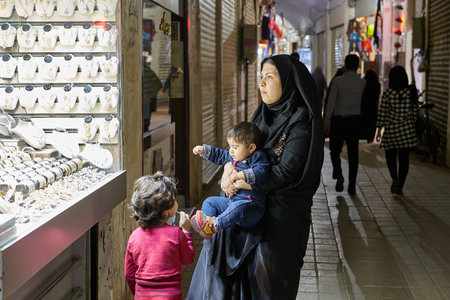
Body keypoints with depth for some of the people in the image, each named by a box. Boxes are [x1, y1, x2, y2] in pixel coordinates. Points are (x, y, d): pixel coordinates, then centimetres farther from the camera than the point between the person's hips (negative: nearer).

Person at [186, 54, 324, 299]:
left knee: (268, 269, 0)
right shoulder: (264, 112, 8)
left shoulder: (301, 121, -16)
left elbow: (285, 171, -21)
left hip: (282, 208, -8)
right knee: (219, 242, 8)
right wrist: (229, 166, -10)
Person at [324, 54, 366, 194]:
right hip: (354, 120, 2)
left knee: (335, 151, 12)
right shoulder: (362, 83, 0)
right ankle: (352, 185, 7)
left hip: (338, 120, -2)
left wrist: (327, 120, -14)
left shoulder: (338, 81, -7)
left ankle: (338, 175, -11)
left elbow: (331, 101, -14)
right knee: (353, 153, 7)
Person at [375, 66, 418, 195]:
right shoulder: (411, 91, -1)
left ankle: (395, 179, -7)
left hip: (391, 129, -2)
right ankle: (400, 186, 9)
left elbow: (382, 113, -6)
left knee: (390, 156, 14)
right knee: (404, 158, 8)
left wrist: (379, 130, 1)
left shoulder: (387, 93, -9)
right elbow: (414, 111, 5)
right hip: (407, 129, 2)